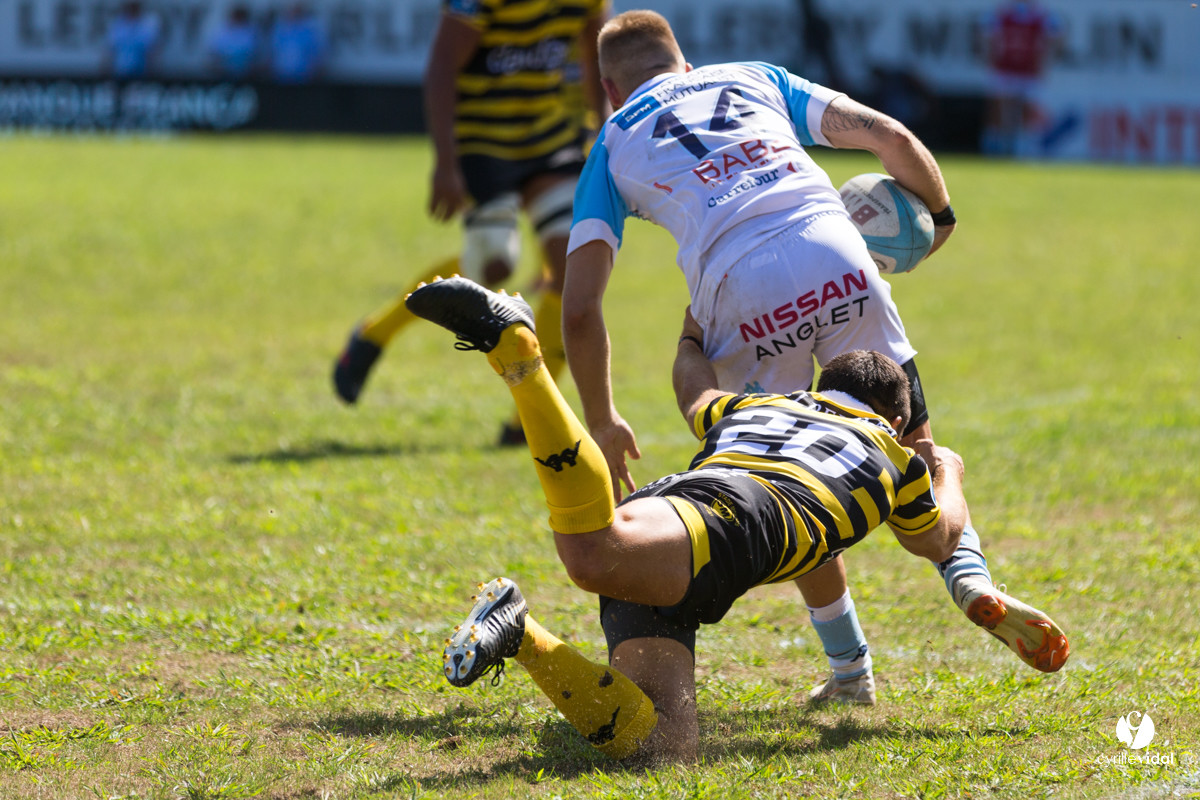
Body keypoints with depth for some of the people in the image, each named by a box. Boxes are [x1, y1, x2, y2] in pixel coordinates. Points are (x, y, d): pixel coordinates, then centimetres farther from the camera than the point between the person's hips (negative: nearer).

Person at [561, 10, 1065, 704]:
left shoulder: (611, 147, 26)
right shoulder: (752, 76, 31)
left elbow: (580, 312, 16)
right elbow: (890, 137, 20)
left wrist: (603, 425, 26)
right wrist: (940, 214, 37)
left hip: (740, 295, -1)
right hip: (836, 257, 1)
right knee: (915, 447, 14)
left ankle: (850, 666, 19)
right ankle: (967, 565, -11)